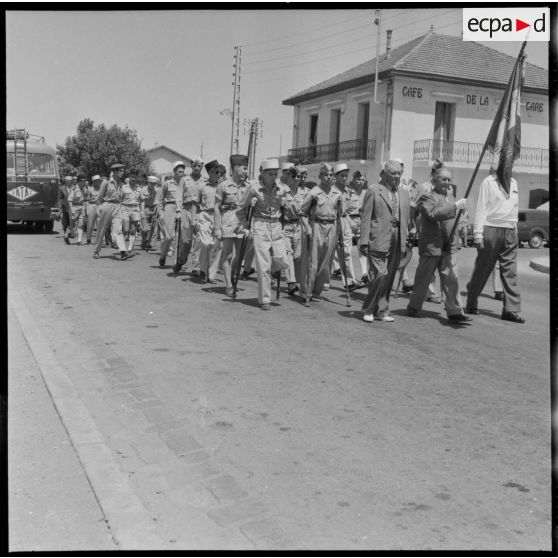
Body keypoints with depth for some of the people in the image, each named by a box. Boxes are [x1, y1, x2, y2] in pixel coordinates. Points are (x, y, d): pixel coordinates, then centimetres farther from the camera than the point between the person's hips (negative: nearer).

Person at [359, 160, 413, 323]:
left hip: (397, 242, 6)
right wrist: (364, 241, -10)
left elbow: (407, 218, 20)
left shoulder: (404, 193, 17)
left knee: (389, 278, 9)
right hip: (378, 240, -6)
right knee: (380, 276, -9)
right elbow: (365, 217, -5)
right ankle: (368, 309, 9)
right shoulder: (373, 190, -1)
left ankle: (381, 311, 19)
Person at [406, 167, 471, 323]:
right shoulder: (427, 197, -6)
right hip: (431, 246, -6)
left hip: (449, 247, 6)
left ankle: (454, 312, -1)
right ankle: (413, 308, 21)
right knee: (423, 279, 6)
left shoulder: (451, 199, 20)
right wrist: (456, 206, -26)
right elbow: (433, 214, -24)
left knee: (452, 279, -3)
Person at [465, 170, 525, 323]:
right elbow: (481, 208, -6)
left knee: (510, 271, 0)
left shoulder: (513, 183, 16)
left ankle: (511, 309, 1)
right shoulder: (488, 182, -2)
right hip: (491, 229, -5)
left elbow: (514, 208, 18)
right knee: (482, 269, 3)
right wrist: (478, 234, -13)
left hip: (510, 232, 5)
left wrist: (515, 230, 13)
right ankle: (471, 304, 17)